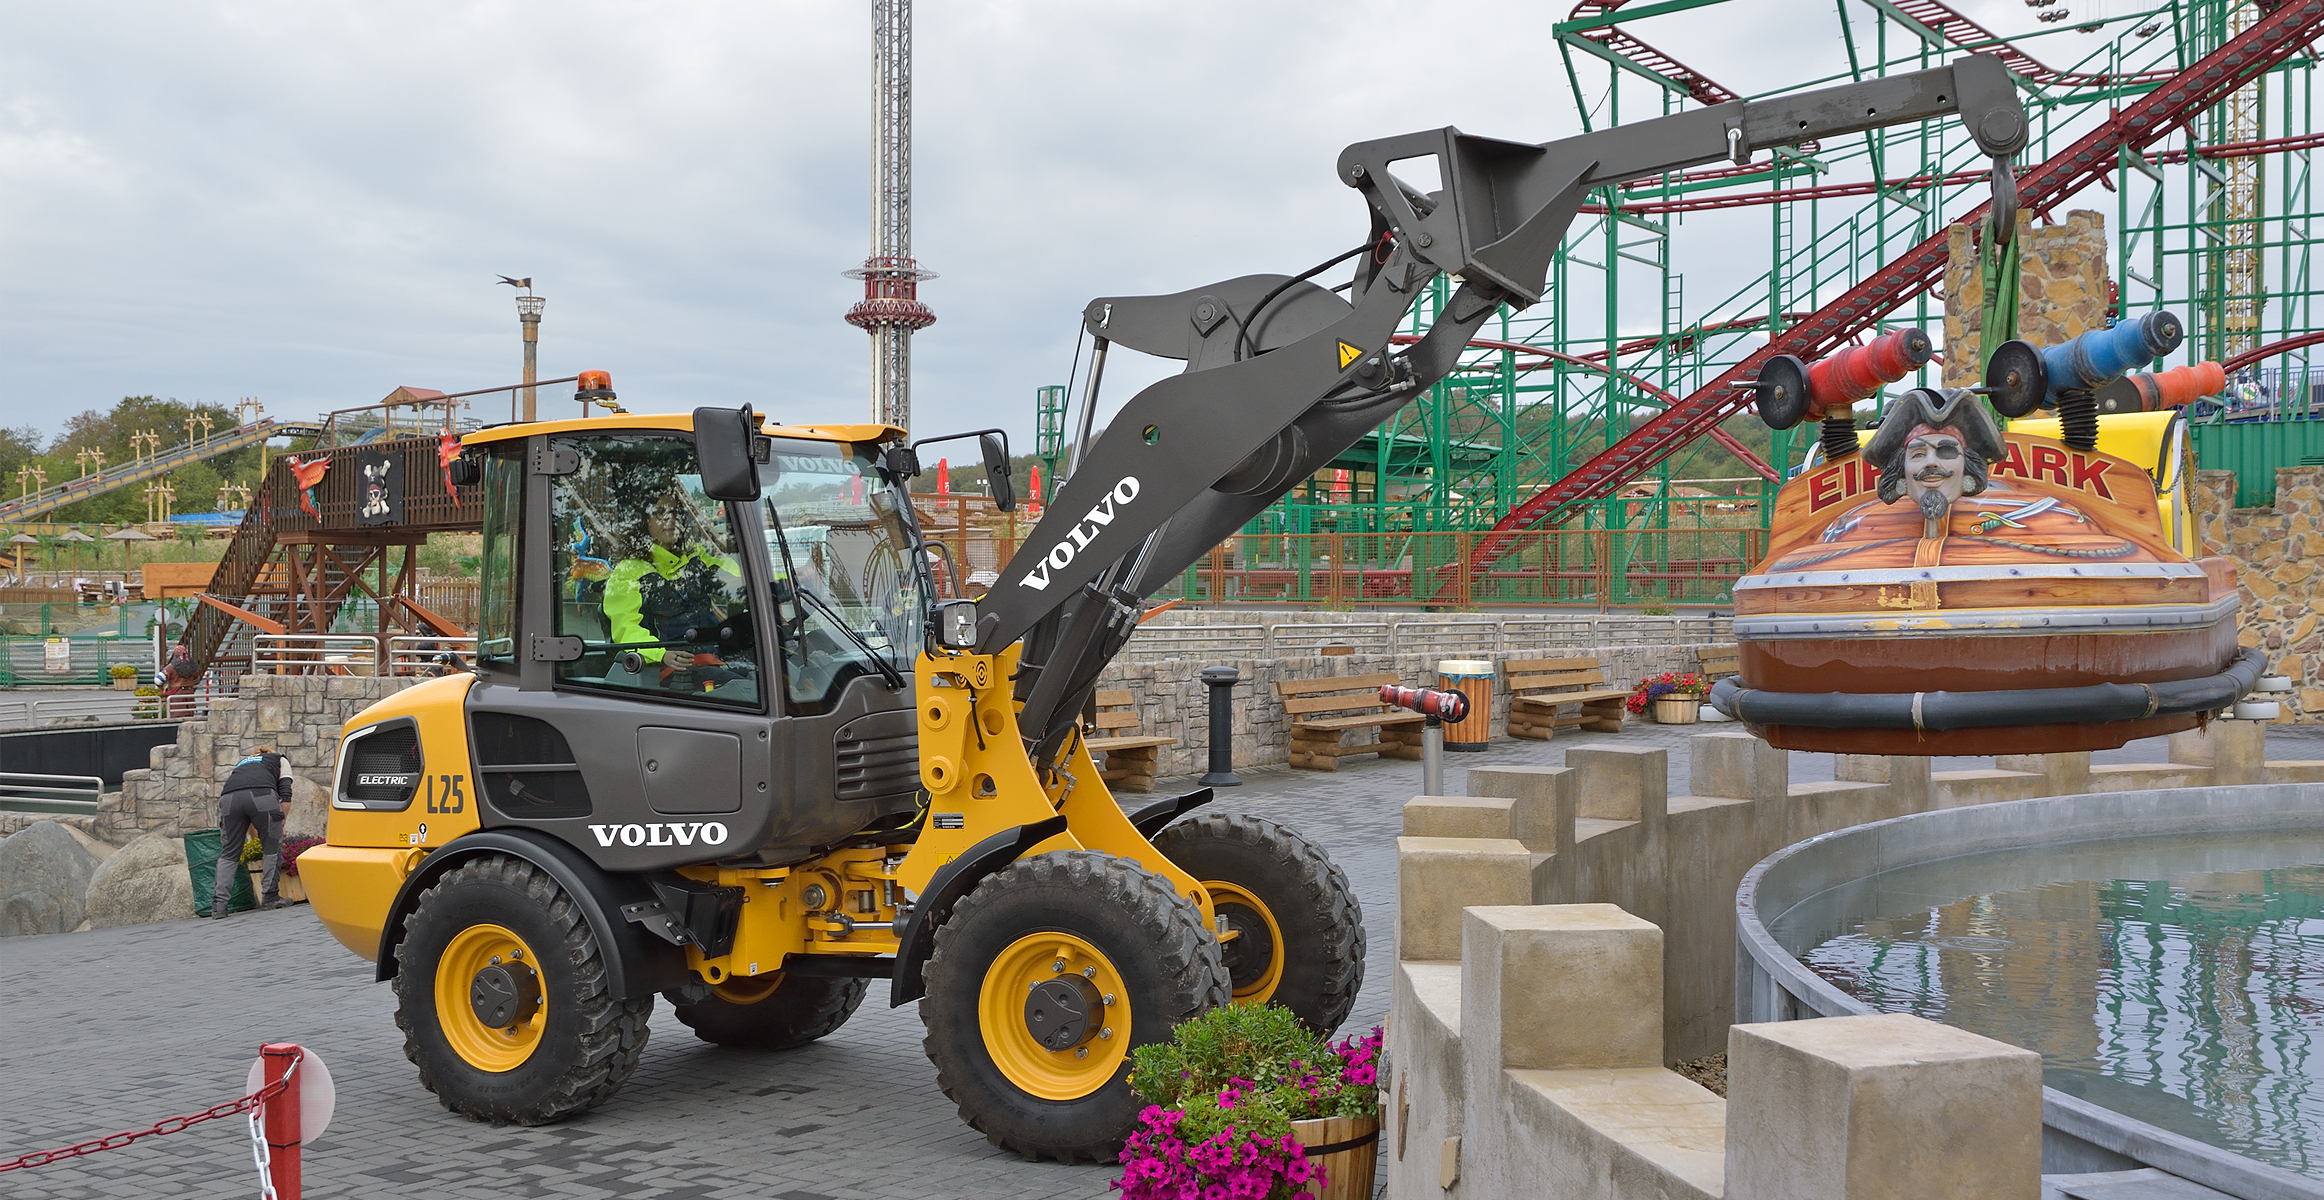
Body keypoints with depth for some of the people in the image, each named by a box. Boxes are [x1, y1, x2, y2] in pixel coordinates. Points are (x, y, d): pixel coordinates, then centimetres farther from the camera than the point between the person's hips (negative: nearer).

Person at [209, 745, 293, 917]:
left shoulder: (241, 763, 42)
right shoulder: (280, 760, 32)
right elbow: (285, 794, 15)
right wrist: (281, 825, 17)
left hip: (229, 798, 4)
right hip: (263, 796, -4)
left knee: (229, 853, 12)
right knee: (273, 848, 12)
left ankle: (218, 905, 3)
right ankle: (270, 898, 13)